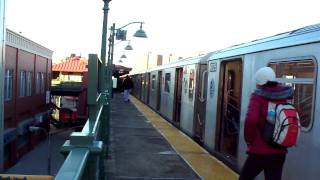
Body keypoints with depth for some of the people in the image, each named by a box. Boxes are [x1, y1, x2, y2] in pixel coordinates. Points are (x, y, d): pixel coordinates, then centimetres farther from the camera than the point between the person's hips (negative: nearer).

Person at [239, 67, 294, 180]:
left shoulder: (258, 96, -11)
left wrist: (249, 139, -11)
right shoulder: (284, 97, 6)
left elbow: (251, 120, -25)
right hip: (279, 152, 5)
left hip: (259, 152, -5)